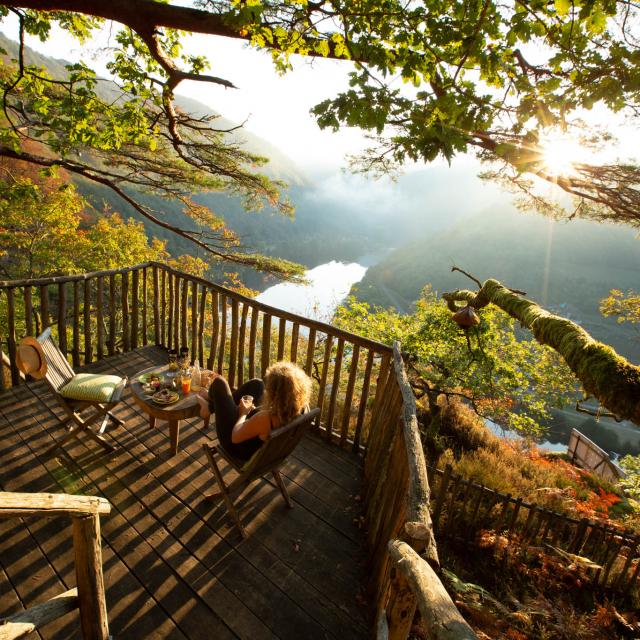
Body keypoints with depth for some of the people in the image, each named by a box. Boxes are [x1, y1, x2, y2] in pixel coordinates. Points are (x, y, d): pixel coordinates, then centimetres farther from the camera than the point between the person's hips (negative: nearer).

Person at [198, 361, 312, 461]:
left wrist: (243, 413, -10)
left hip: (237, 446, -5)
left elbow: (235, 437, -26)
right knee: (256, 383, 16)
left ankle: (209, 408, 40)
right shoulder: (300, 410, -27)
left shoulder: (265, 418, -44)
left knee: (219, 383, 4)